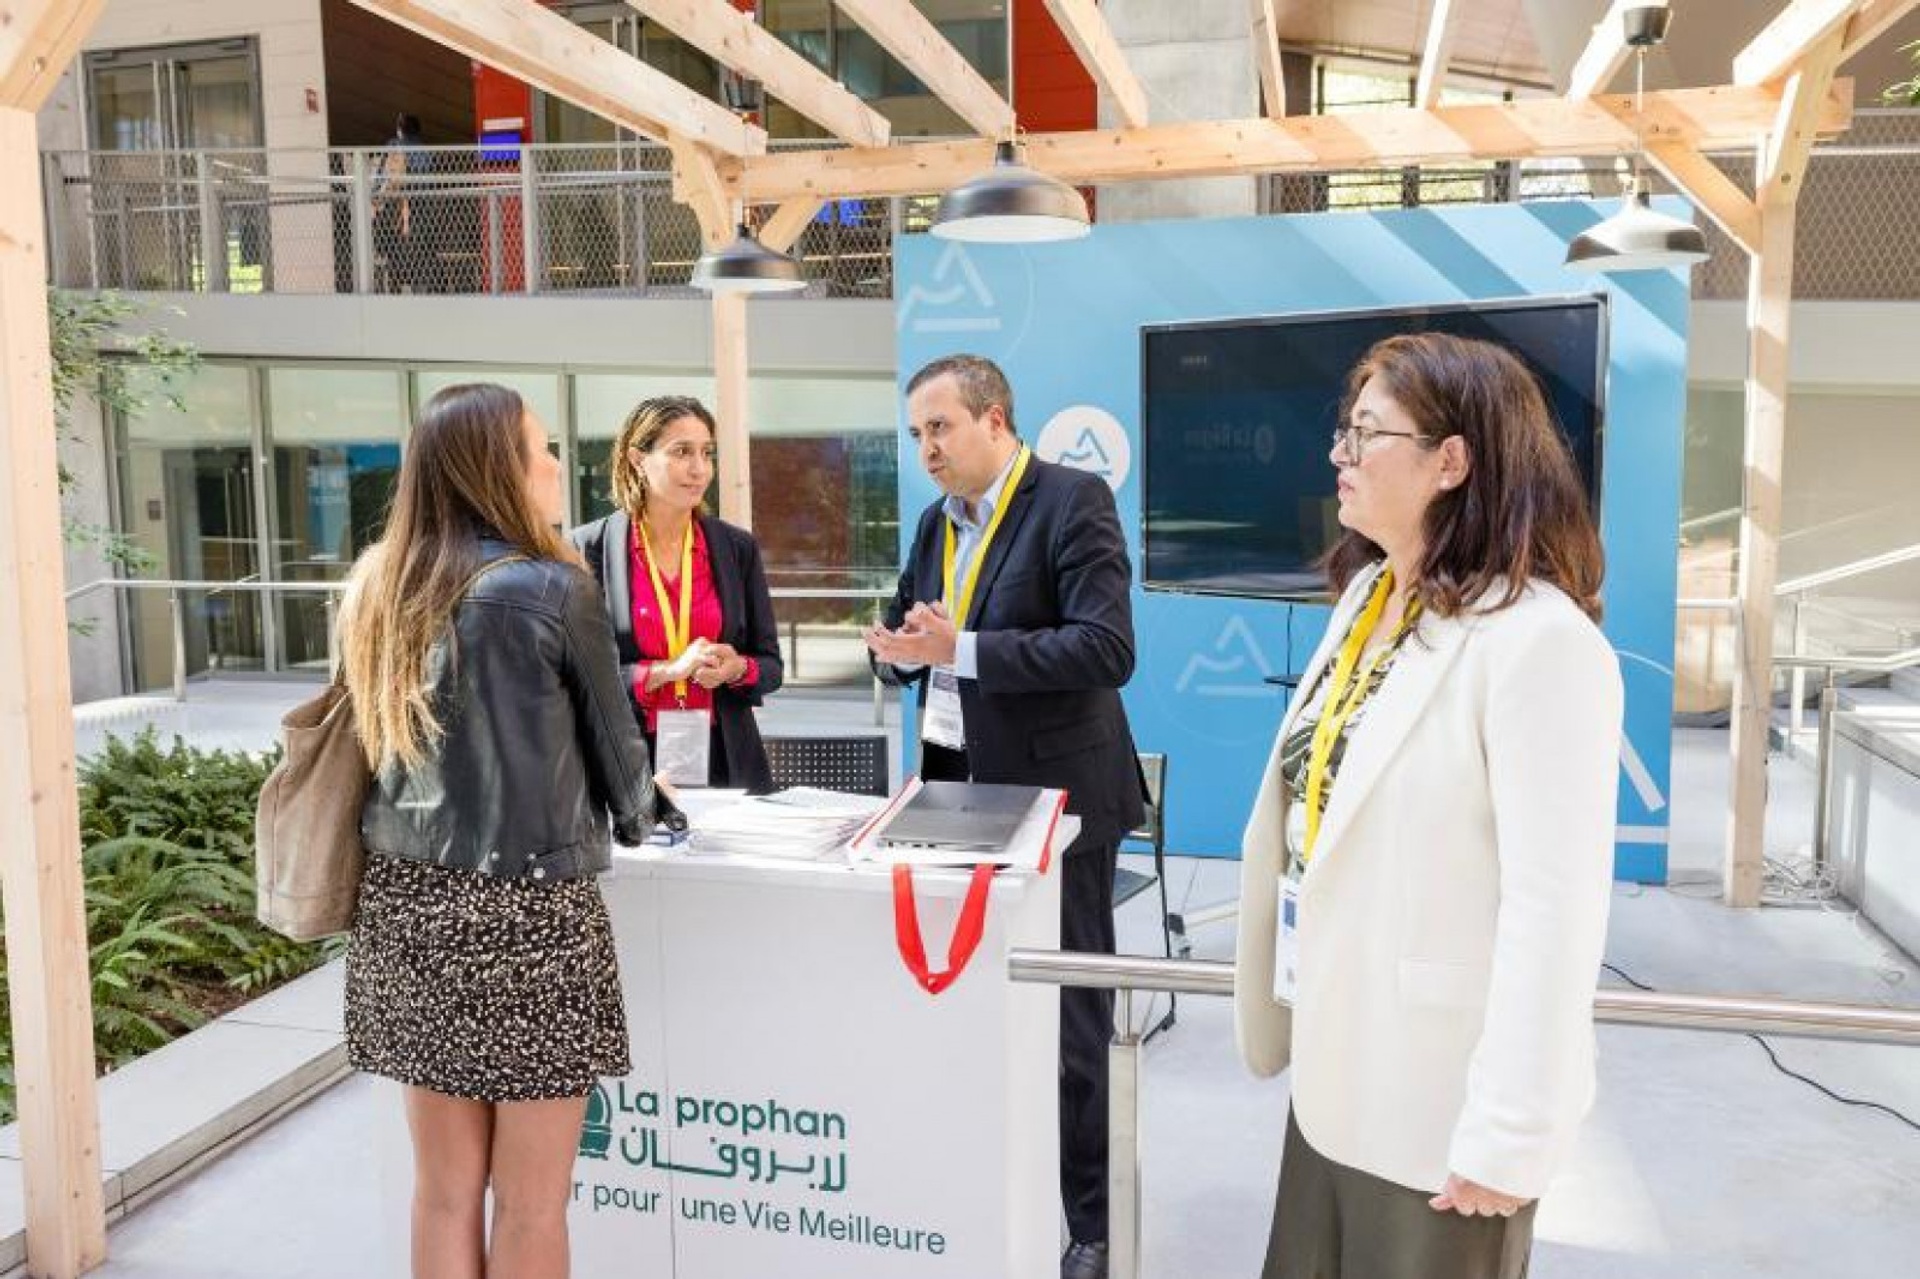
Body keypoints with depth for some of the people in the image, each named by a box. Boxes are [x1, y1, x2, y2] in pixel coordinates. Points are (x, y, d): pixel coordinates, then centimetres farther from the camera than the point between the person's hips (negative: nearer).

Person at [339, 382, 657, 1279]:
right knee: (530, 1205, 8)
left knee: (446, 1190, 16)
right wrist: (634, 818, 20)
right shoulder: (551, 588, -10)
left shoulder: (379, 589, 7)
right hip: (525, 910, -6)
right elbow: (612, 737, 1)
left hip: (406, 901, 6)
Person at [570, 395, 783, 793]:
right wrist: (667, 670, -17)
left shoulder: (738, 548, 4)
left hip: (724, 761, 2)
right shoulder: (590, 548, -4)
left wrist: (736, 668, -12)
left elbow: (770, 665, 9)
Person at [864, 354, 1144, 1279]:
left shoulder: (1073, 501, -12)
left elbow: (1108, 648, -22)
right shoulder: (937, 521, 11)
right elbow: (914, 637, 17)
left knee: (1069, 1018, 4)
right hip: (958, 785, 7)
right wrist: (897, 649, -7)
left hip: (1051, 789, -7)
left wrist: (961, 649, -26)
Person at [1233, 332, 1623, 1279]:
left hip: (1436, 1101, -7)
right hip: (1338, 1072, 8)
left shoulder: (1538, 639, -19)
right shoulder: (1366, 601, 7)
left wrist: (1509, 1139, -19)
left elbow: (1554, 907, -22)